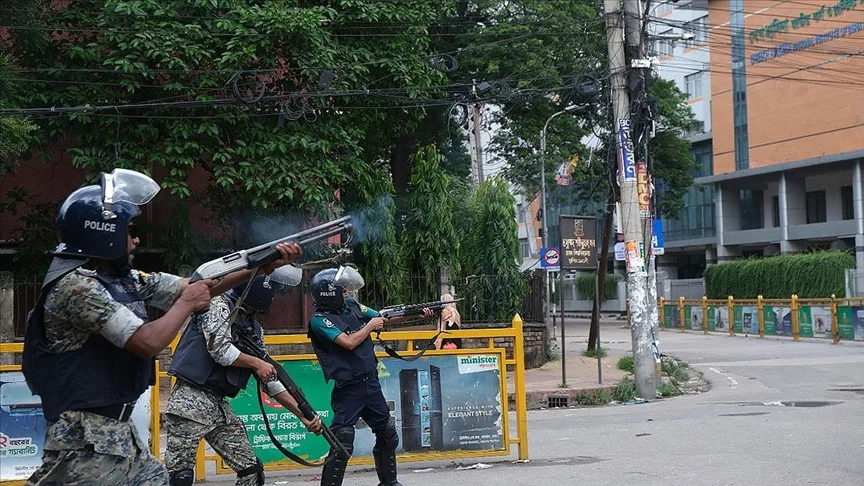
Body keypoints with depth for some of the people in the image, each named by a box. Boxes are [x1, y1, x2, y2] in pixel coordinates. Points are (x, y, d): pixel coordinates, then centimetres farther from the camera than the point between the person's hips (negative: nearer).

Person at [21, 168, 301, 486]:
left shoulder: (124, 278, 8)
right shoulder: (76, 286, -19)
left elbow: (198, 286, 14)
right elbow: (148, 343, -24)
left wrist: (264, 265, 9)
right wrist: (186, 304, -7)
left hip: (119, 432, 10)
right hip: (85, 440, -10)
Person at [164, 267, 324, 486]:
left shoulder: (254, 329, 16)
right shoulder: (218, 305, -5)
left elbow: (270, 381, 17)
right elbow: (220, 349, -18)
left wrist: (303, 414, 10)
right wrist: (256, 363, -3)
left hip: (220, 405, 8)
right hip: (192, 400, -8)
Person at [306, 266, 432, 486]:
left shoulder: (352, 306, 6)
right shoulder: (319, 321, -15)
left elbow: (384, 317, 13)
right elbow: (349, 343, -22)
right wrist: (370, 325, -8)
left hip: (371, 383, 8)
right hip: (348, 390, -8)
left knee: (388, 435, 18)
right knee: (343, 444, -14)